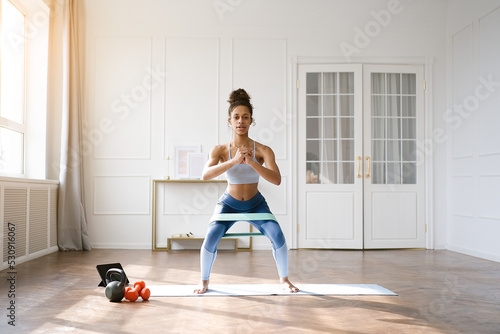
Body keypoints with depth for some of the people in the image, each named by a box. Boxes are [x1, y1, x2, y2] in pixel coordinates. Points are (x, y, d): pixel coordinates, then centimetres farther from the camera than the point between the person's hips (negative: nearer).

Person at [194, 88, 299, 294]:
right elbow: (206, 175, -30)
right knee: (211, 236, -23)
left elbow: (276, 180, -27)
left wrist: (252, 162, -40)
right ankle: (204, 280, 5)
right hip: (229, 203, 0)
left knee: (277, 235, -20)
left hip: (256, 204, 0)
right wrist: (234, 161, -41)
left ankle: (284, 279, 7)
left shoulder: (262, 151, -16)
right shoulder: (220, 150, -14)